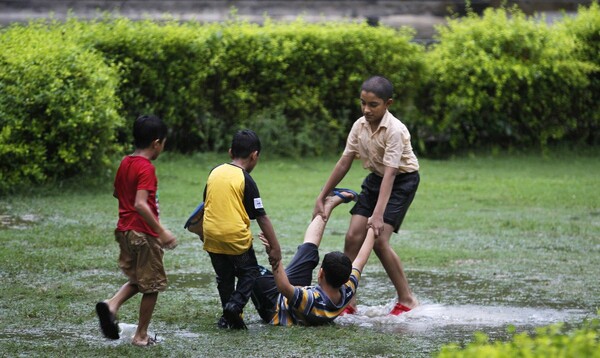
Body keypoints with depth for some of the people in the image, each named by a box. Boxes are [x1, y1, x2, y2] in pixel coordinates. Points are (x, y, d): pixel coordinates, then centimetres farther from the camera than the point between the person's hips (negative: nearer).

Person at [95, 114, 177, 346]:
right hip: (144, 234, -8)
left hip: (125, 231, 8)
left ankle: (112, 305, -3)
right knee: (152, 286, 6)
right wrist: (162, 232, -28)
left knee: (137, 280, 22)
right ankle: (141, 335, 12)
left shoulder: (125, 163, 7)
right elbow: (141, 204, -28)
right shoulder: (146, 168, -19)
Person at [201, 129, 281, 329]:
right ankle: (236, 304, -9)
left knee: (224, 277, 19)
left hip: (211, 235, 5)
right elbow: (261, 217, -8)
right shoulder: (246, 180, -9)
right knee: (249, 272, 12)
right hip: (236, 236, -5)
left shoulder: (214, 172, 7)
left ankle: (229, 317, 18)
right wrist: (276, 249, -4)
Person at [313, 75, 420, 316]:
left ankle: (407, 300, -6)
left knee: (379, 240, -19)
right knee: (353, 236, -4)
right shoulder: (360, 126, -8)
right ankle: (348, 302, 4)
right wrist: (322, 198, 0)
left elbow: (390, 173, -34)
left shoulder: (394, 130, -28)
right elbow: (344, 163, -1)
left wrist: (378, 215, -41)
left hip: (402, 181, -7)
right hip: (375, 179, 7)